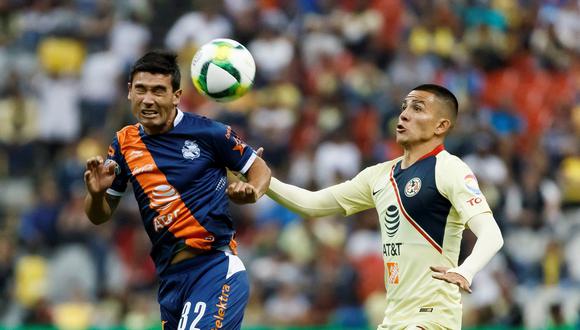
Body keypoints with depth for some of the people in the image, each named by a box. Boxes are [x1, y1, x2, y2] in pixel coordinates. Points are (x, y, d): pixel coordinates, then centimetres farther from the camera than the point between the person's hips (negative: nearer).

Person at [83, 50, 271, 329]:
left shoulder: (207, 132, -5)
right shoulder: (124, 144, 8)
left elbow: (258, 168, 8)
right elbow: (99, 216, 15)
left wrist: (251, 192, -15)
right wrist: (96, 193, -8)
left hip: (215, 267, -6)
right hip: (170, 279, 6)